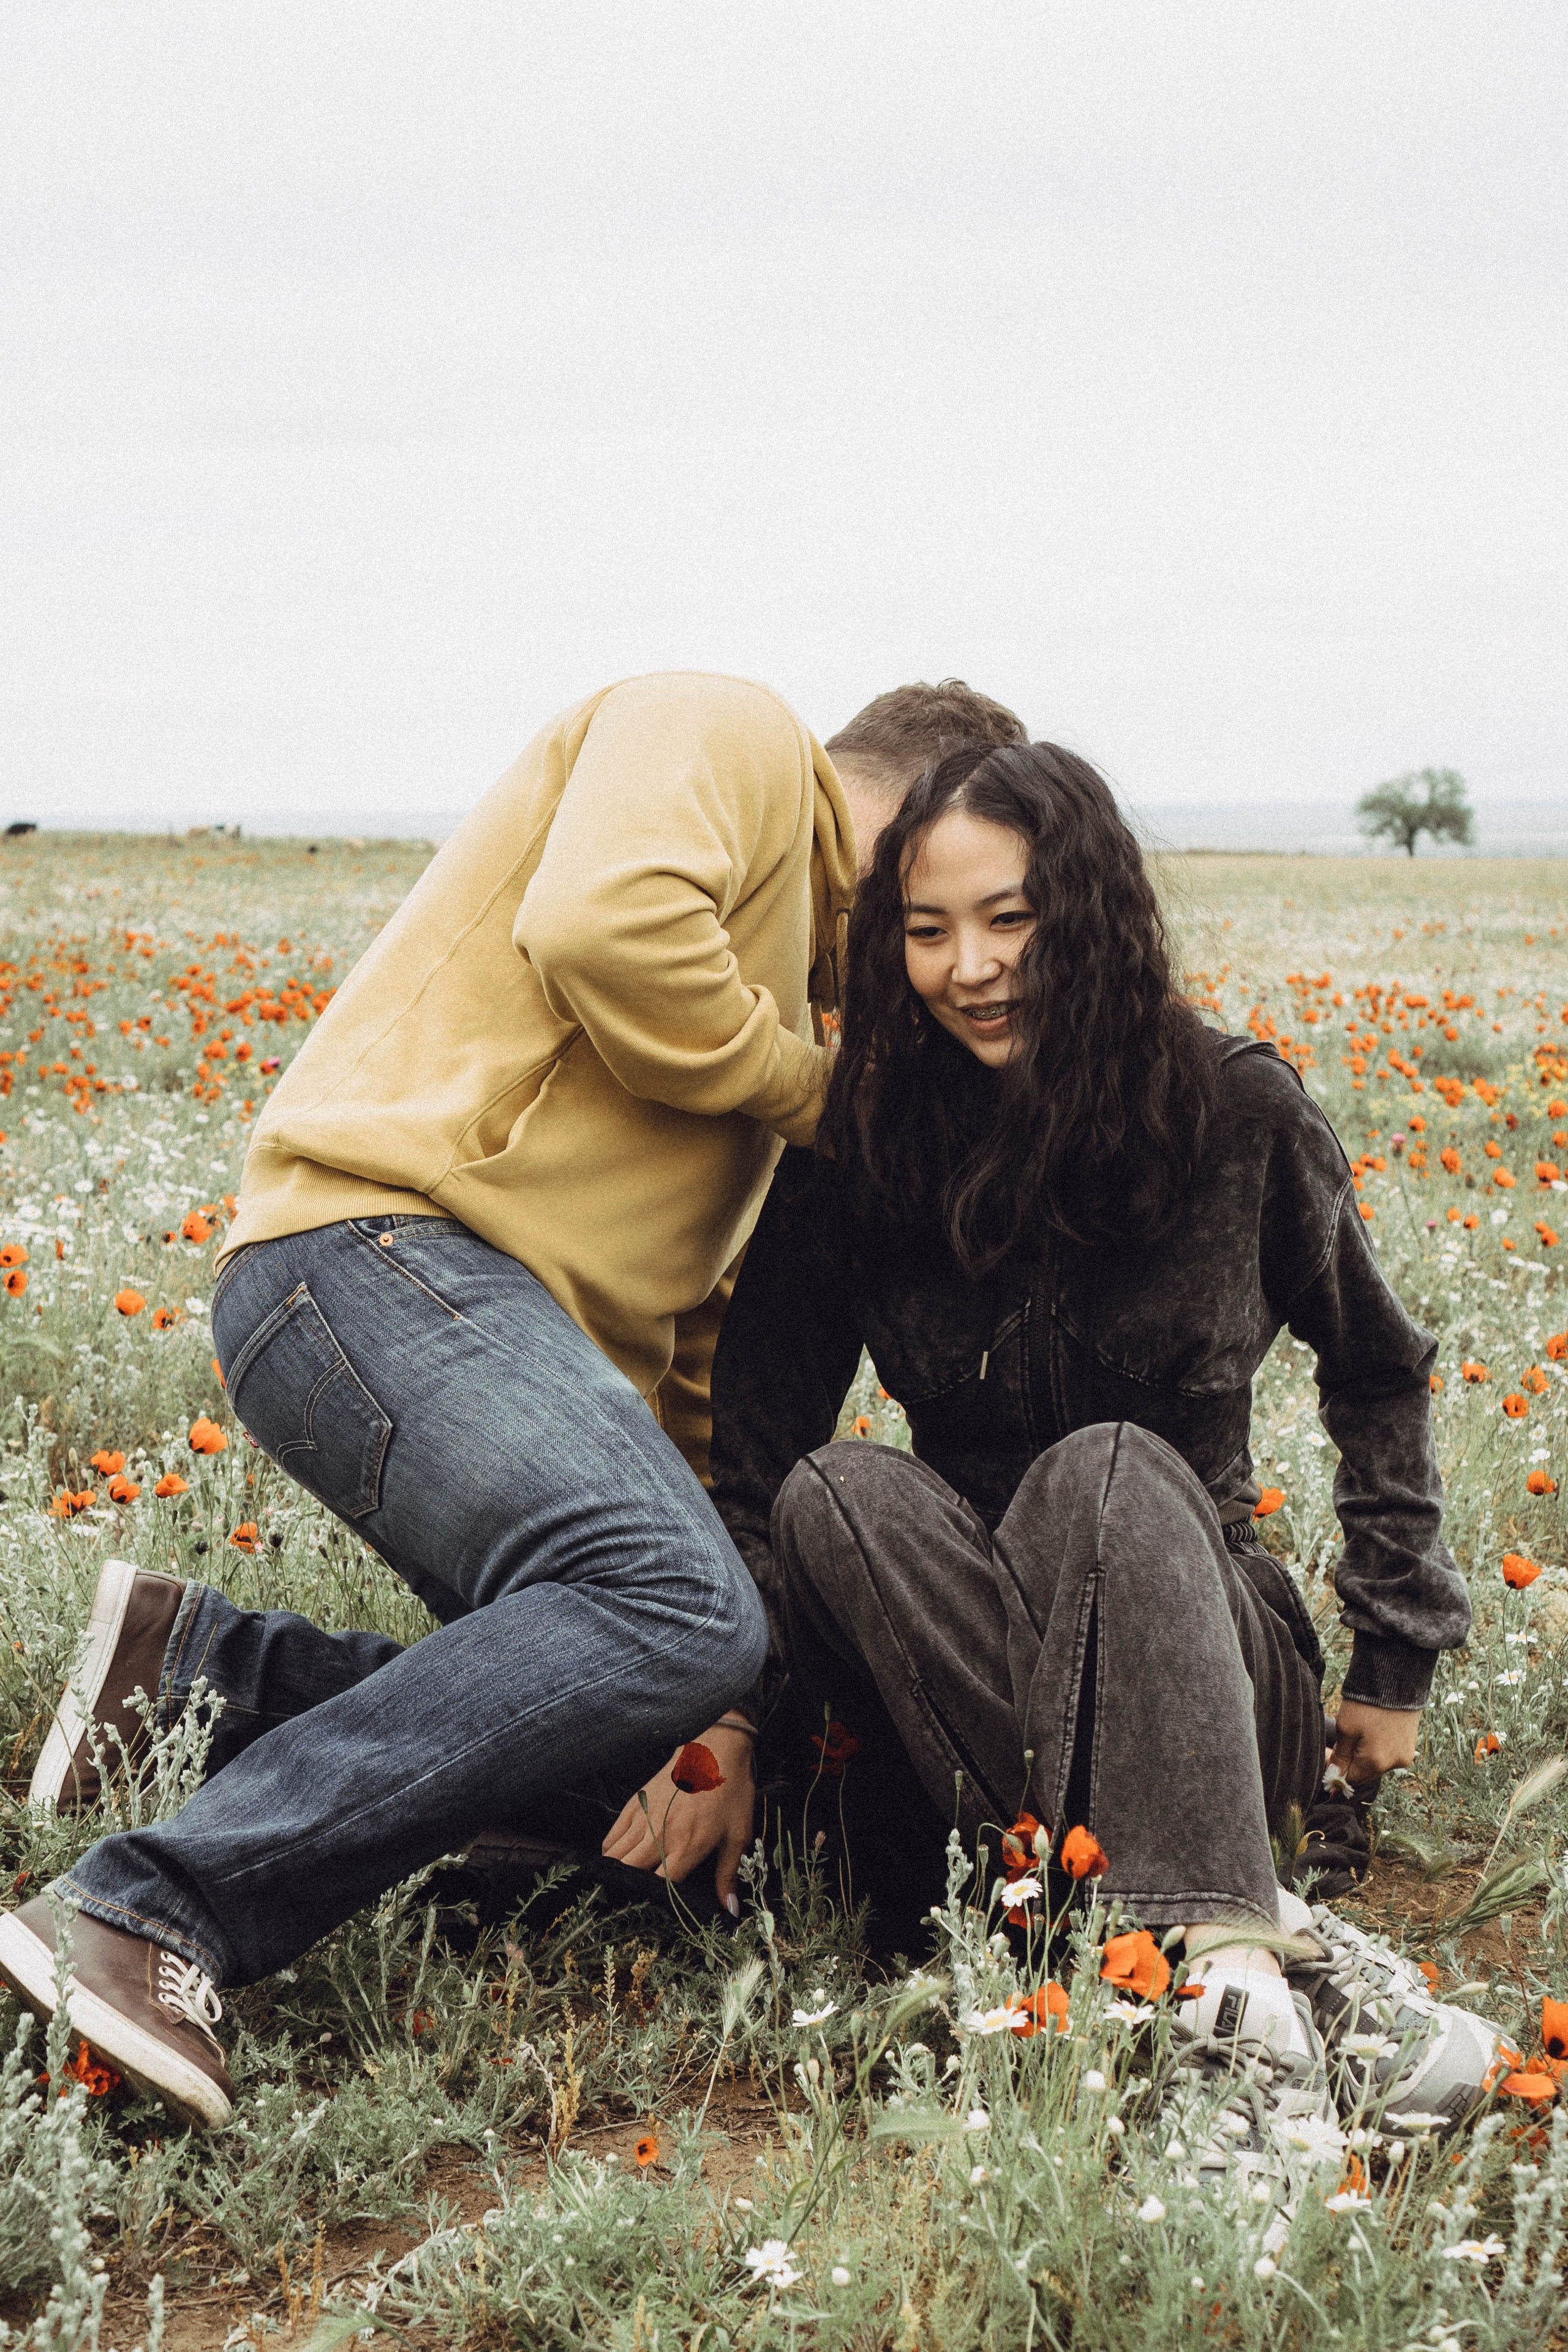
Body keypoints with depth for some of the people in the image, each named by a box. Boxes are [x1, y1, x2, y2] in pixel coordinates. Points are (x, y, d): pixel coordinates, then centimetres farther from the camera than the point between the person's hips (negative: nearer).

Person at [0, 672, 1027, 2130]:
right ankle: (151, 1914, -31)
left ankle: (201, 1665, 2)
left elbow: (695, 1316, 31)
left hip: (534, 1348, 10)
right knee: (677, 1609, -31)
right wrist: (801, 1084, 0)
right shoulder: (724, 736, 6)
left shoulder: (775, 1002, 34)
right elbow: (603, 928, -18)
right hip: (382, 1249, -10)